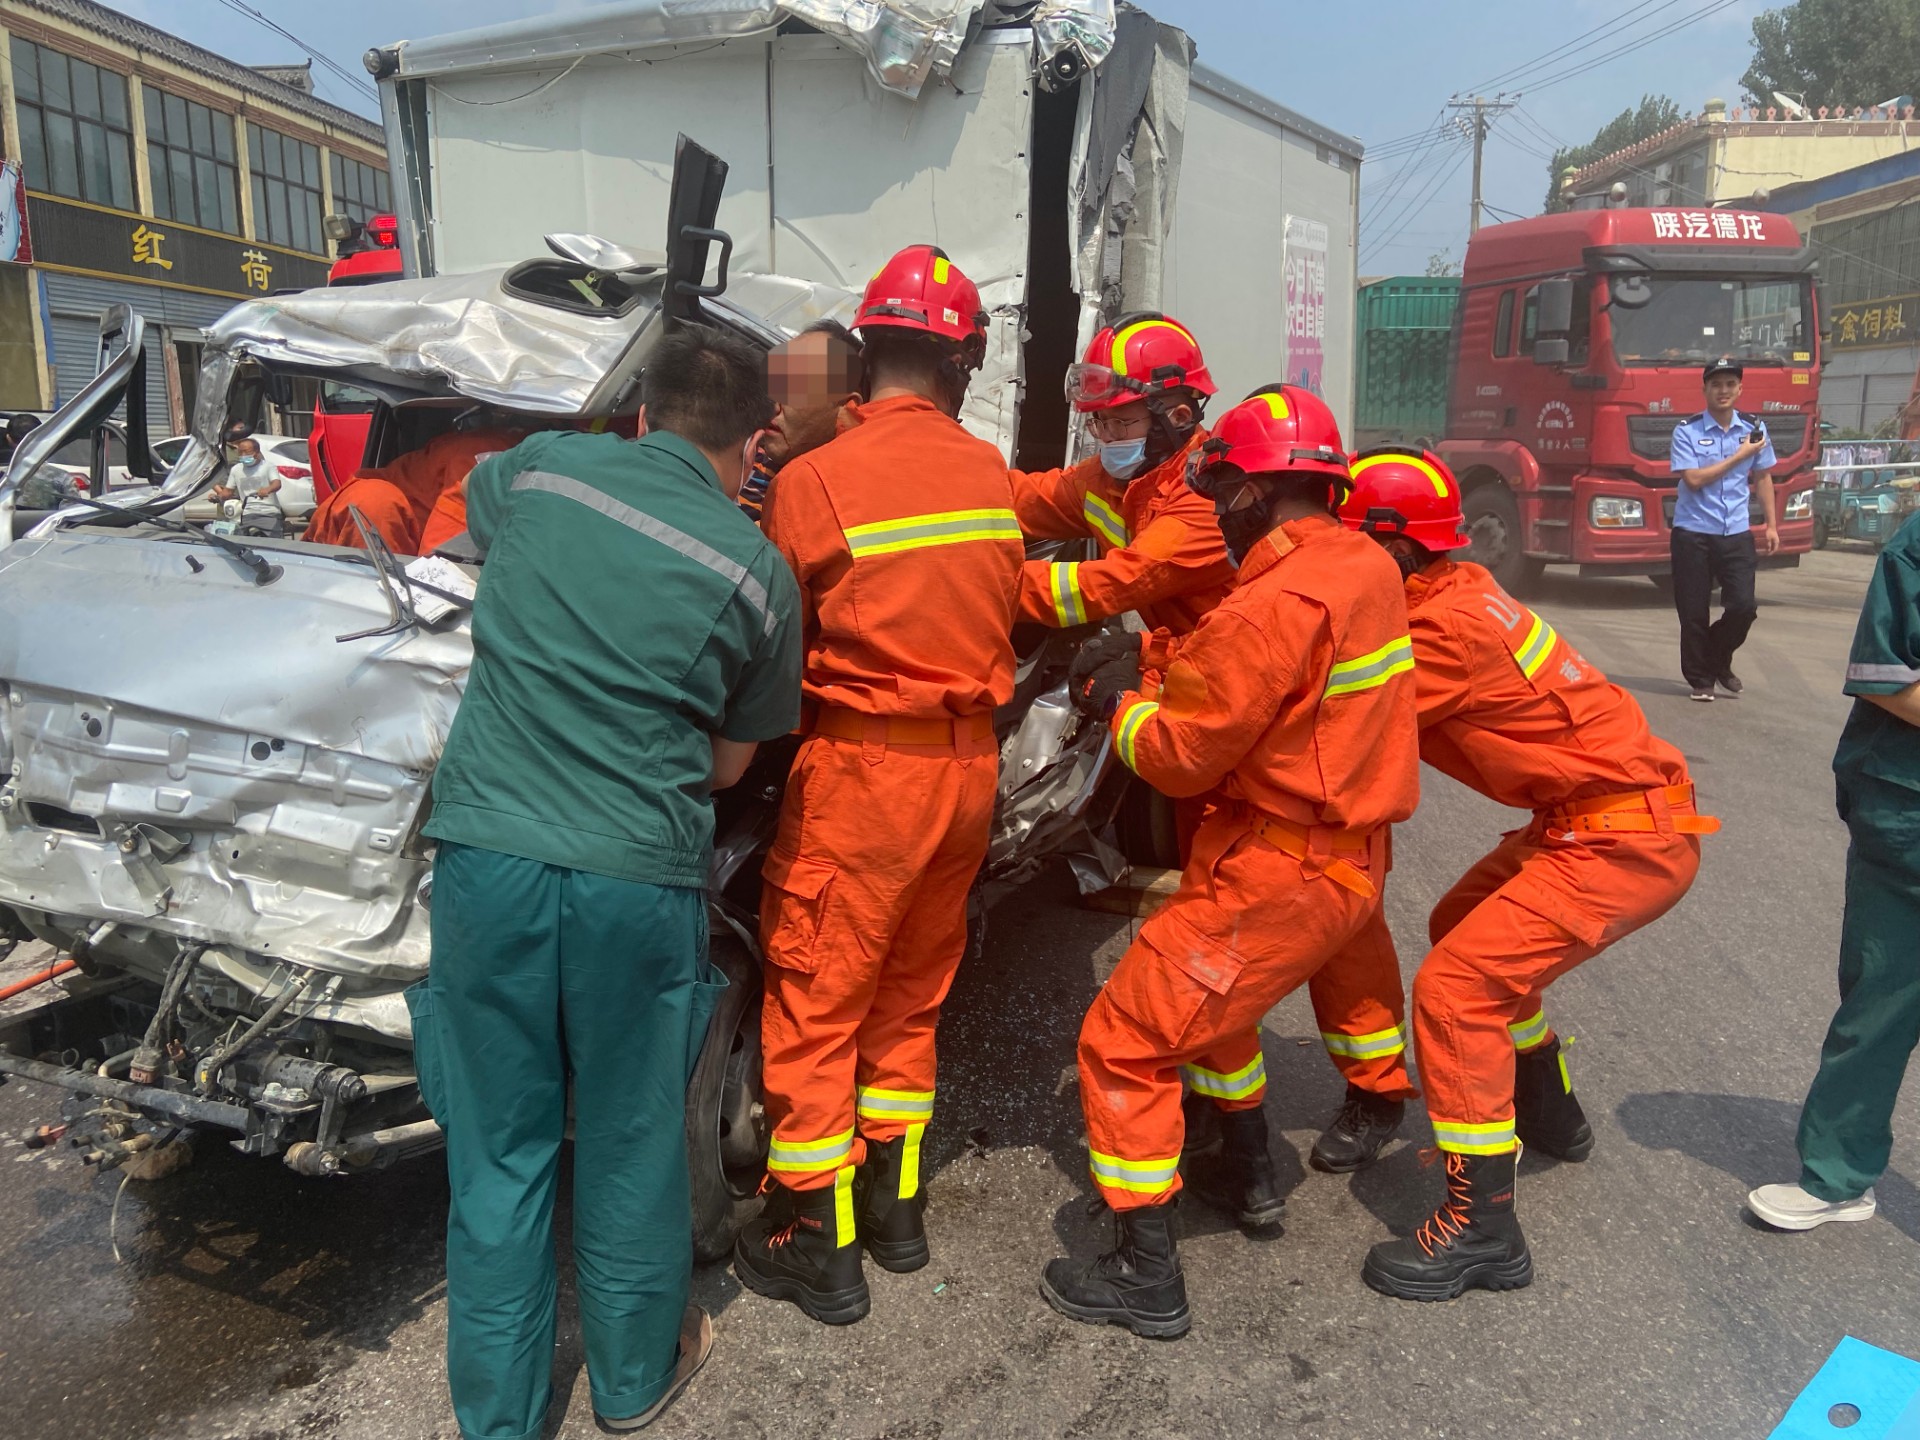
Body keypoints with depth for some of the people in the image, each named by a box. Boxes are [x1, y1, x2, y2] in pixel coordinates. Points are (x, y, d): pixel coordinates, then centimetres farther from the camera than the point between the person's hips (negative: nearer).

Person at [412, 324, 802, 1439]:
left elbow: (475, 501, 29)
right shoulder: (756, 572, -1)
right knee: (631, 1141, 17)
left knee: (498, 1150, 15)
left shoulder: (541, 469, 3)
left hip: (487, 853, 2)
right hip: (639, 878, -1)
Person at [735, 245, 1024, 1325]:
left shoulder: (816, 482, -14)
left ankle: (821, 1244, 18)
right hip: (971, 762, 6)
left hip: (865, 768, -5)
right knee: (913, 990, 20)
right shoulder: (992, 475, 1)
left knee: (816, 1003, 8)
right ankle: (897, 1203, 33)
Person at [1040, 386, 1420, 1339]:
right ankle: (1250, 1167, 48)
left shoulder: (1275, 607, -24)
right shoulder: (1366, 565, 4)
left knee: (1125, 1041, -2)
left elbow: (1178, 757, -17)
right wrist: (1163, 678, 6)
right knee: (1205, 995, 32)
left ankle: (1146, 1279, 7)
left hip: (1281, 871, -10)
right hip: (1349, 853, 10)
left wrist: (1123, 701, 1)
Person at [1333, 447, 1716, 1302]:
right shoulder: (1454, 595, 6)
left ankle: (1482, 1231, -4)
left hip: (1626, 838, -10)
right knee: (1465, 928, 24)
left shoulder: (1453, 627, -23)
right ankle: (1550, 1112, 42)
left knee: (1456, 989, -13)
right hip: (1591, 818, 10)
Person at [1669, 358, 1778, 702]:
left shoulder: (1754, 429, 7)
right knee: (1694, 612, 2)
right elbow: (1693, 479, -14)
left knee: (1743, 606, -7)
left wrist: (1771, 525, 12)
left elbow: (1763, 478, 15)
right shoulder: (1687, 431, -4)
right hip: (1692, 533, -2)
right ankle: (1700, 679, 17)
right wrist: (1739, 456, -10)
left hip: (1736, 533, 3)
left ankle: (1719, 660, 20)